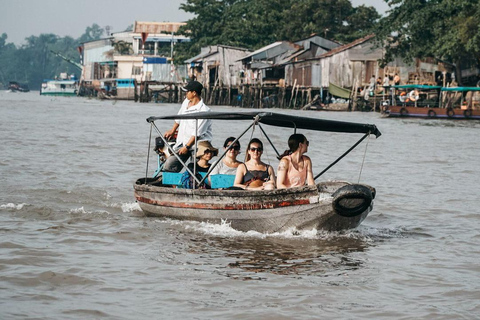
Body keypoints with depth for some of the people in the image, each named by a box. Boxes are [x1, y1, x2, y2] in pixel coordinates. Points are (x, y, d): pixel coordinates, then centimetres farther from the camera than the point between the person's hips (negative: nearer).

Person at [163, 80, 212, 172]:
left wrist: (187, 147, -19)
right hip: (182, 142, 7)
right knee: (168, 166, -4)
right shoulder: (186, 102, 8)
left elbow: (197, 133, -19)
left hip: (198, 143, -7)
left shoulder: (204, 111, -18)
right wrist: (172, 130, 39)